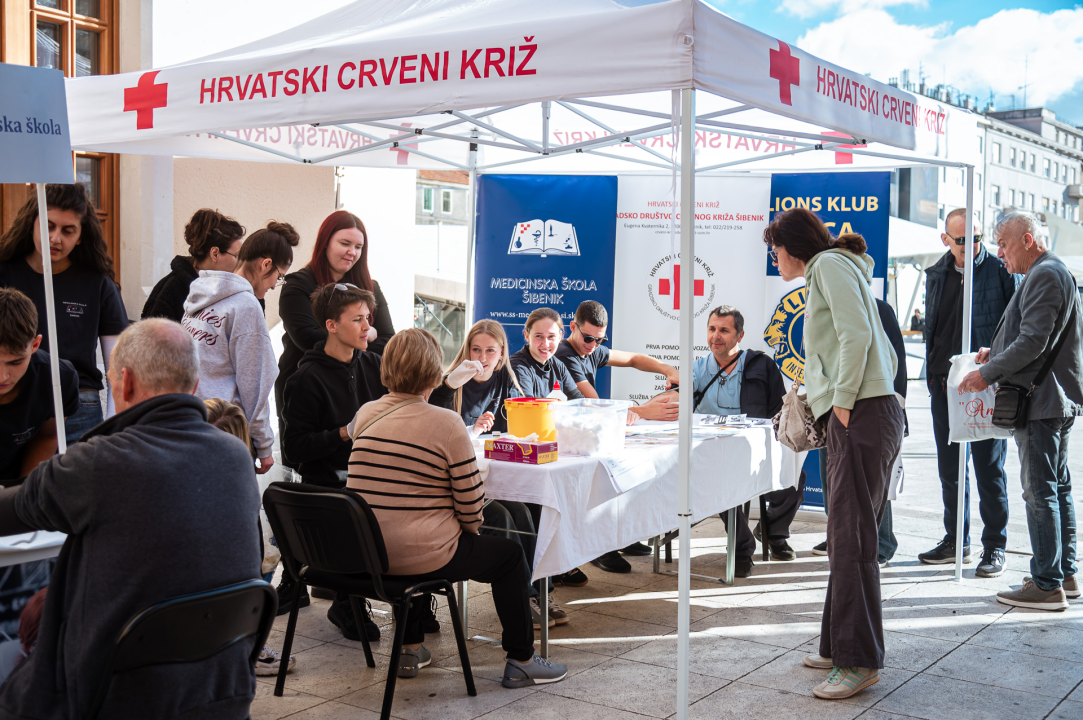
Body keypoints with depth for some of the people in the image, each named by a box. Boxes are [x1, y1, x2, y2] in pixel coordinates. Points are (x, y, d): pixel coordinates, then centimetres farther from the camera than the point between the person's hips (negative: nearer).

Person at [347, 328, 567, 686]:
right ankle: (520, 661, 24)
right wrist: (469, 529, 14)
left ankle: (410, 650, 41)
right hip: (420, 557, -6)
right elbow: (471, 503, -9)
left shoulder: (365, 415, 3)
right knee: (509, 555, 17)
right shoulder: (446, 423, -14)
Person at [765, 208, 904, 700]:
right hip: (865, 418, 10)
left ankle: (860, 661, -5)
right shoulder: (831, 268, 26)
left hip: (862, 418, -10)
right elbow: (888, 354, 25)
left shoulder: (830, 263, -2)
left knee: (851, 541, -9)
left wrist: (844, 399, -15)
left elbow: (857, 335, -19)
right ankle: (841, 646, 19)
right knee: (847, 539, 12)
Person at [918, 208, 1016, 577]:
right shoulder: (937, 274, 12)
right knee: (949, 467, 12)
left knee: (989, 467, 0)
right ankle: (955, 541, 23)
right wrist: (933, 373, 15)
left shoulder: (999, 271, -4)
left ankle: (994, 546, 10)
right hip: (943, 382, 5)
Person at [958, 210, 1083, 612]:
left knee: (1040, 492, -8)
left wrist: (987, 373, -15)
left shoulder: (1045, 276, -14)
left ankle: (1047, 585, -4)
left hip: (1041, 402, -11)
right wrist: (996, 354, 15)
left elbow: (1032, 343, -22)